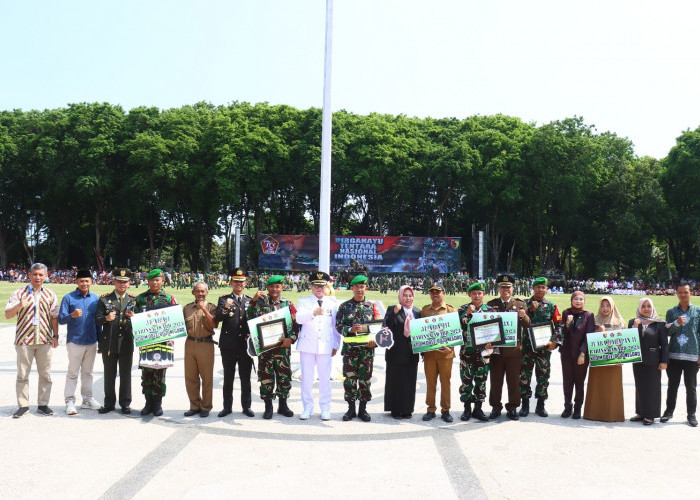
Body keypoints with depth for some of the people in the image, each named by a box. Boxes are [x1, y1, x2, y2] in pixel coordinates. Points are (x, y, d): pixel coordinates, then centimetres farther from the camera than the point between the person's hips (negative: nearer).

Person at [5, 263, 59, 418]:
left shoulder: (50, 295, 9)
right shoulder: (19, 293, 3)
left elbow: (54, 317, 11)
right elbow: (7, 314, -2)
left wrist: (55, 336, 3)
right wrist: (19, 306, -21)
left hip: (44, 340, 2)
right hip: (24, 339, -1)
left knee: (45, 374, 5)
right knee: (22, 374, 3)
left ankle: (43, 404, 15)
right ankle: (23, 405, 13)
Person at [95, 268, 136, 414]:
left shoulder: (134, 300, 8)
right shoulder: (104, 299, 4)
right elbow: (97, 320, -2)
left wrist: (133, 317, -14)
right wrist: (106, 318, -22)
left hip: (127, 343, 0)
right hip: (108, 343, 0)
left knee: (126, 374, 6)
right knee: (109, 374, 9)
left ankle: (125, 403, 16)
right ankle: (109, 403, 21)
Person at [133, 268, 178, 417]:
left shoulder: (169, 298, 7)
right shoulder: (141, 298, 11)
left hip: (163, 340, -1)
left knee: (160, 372, 1)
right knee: (146, 372, 3)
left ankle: (158, 403, 12)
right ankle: (148, 402, 15)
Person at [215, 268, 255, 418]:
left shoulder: (250, 301, 12)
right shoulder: (223, 299, 4)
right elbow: (218, 318, -11)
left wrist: (251, 335, -4)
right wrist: (225, 308, -29)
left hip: (246, 345, 2)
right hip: (228, 345, -2)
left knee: (246, 377, 7)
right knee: (228, 377, 6)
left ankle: (246, 406, 15)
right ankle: (227, 407, 15)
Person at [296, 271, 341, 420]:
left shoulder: (332, 303, 11)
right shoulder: (304, 301, 7)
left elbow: (336, 325, 13)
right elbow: (299, 318, -11)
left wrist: (336, 345, 9)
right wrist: (313, 313, -29)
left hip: (326, 345, 0)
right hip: (307, 345, 0)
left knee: (325, 378, 2)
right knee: (306, 377, 3)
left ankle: (325, 409, 12)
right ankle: (307, 408, 14)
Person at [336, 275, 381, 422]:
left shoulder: (372, 306, 7)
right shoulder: (344, 306, 6)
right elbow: (338, 326, 2)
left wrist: (375, 339, -10)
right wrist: (350, 329, -16)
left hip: (367, 348, 1)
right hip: (350, 347, 0)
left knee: (366, 378, 4)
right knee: (350, 378, 2)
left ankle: (363, 409, 15)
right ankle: (351, 409, 13)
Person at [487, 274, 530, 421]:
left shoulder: (520, 304, 7)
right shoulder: (491, 304, 8)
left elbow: (527, 325, -1)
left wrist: (523, 317, -22)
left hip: (513, 349, 0)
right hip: (495, 349, 1)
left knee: (514, 380, 6)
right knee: (495, 380, 6)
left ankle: (512, 408, 17)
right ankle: (495, 408, 16)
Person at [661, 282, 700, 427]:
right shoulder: (671, 312, 8)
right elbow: (667, 332, 3)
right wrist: (677, 323, -16)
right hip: (674, 355, 2)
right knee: (672, 385, 10)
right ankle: (669, 411, 22)